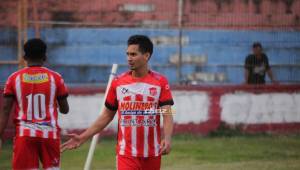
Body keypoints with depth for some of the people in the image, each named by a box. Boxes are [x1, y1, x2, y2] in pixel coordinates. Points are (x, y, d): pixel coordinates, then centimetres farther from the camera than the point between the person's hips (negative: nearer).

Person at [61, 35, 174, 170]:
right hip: (126, 153, 0)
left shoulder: (160, 82, -2)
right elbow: (106, 116, 10)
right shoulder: (118, 82, 4)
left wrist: (167, 138, -28)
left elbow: (167, 115, -9)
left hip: (152, 153, 0)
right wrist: (82, 138, 4)